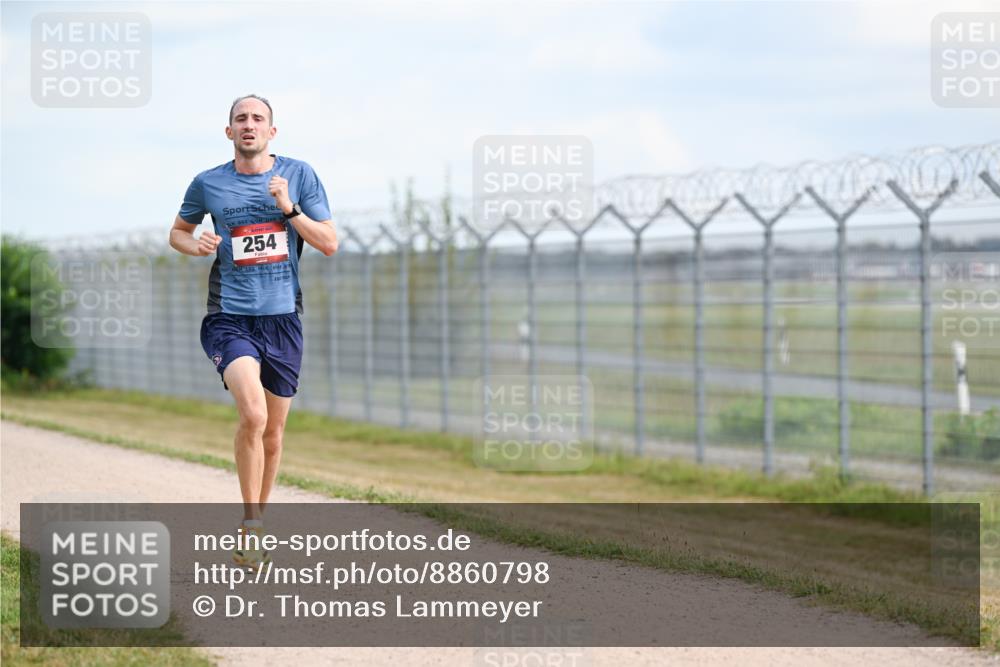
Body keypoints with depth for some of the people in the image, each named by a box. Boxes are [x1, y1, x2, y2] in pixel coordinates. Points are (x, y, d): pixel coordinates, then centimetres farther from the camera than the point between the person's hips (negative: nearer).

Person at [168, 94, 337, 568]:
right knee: (253, 415, -23)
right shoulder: (208, 184, 3)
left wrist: (289, 208, -13)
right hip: (231, 319, -2)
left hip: (283, 318, 2)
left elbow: (330, 244, 2)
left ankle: (256, 521, 30)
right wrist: (195, 245, -4)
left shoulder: (299, 175, 3)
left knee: (272, 430, 11)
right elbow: (178, 231, 19)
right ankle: (251, 523, -10)